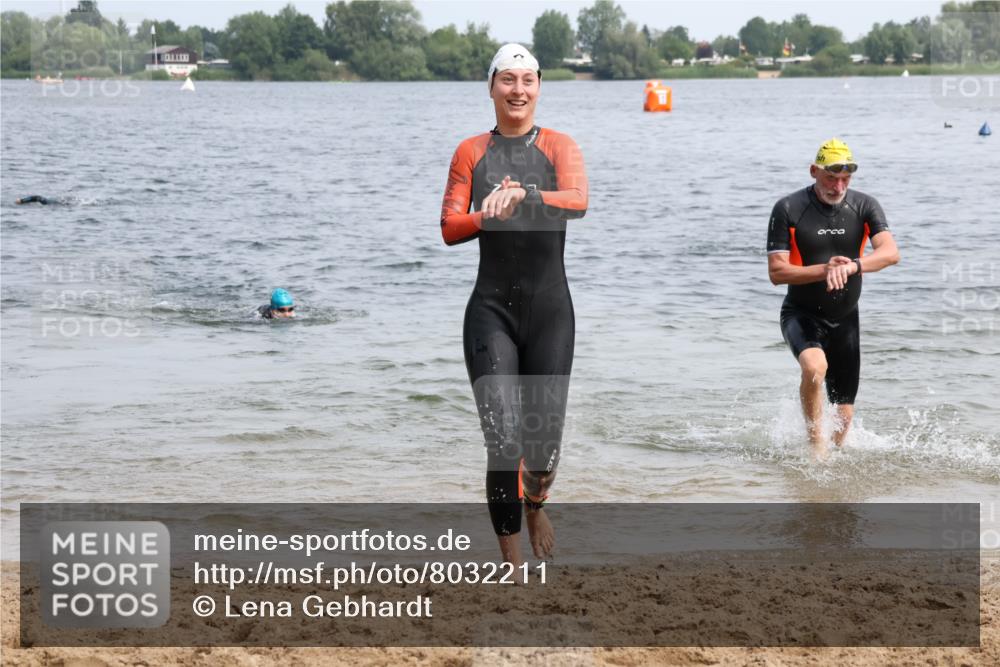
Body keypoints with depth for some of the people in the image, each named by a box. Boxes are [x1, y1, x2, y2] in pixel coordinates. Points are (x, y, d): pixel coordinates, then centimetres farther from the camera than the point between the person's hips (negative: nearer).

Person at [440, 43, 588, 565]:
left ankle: (534, 503, 36)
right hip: (492, 306, 0)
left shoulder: (559, 146, 5)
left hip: (550, 306, 0)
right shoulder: (471, 151, 9)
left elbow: (578, 201, -15)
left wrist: (524, 196, -33)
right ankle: (512, 562, 1)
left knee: (545, 438, 0)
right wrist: (491, 214, -18)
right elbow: (449, 228, 1)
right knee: (503, 440, -10)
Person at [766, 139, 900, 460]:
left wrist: (852, 265, -36)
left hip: (845, 319, 3)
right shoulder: (788, 209, -10)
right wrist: (825, 270, -26)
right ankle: (816, 443, -20)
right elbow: (777, 272, -13)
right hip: (801, 315, -3)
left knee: (844, 415, 6)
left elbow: (890, 252, -17)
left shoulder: (864, 206, -3)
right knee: (815, 366, -35)